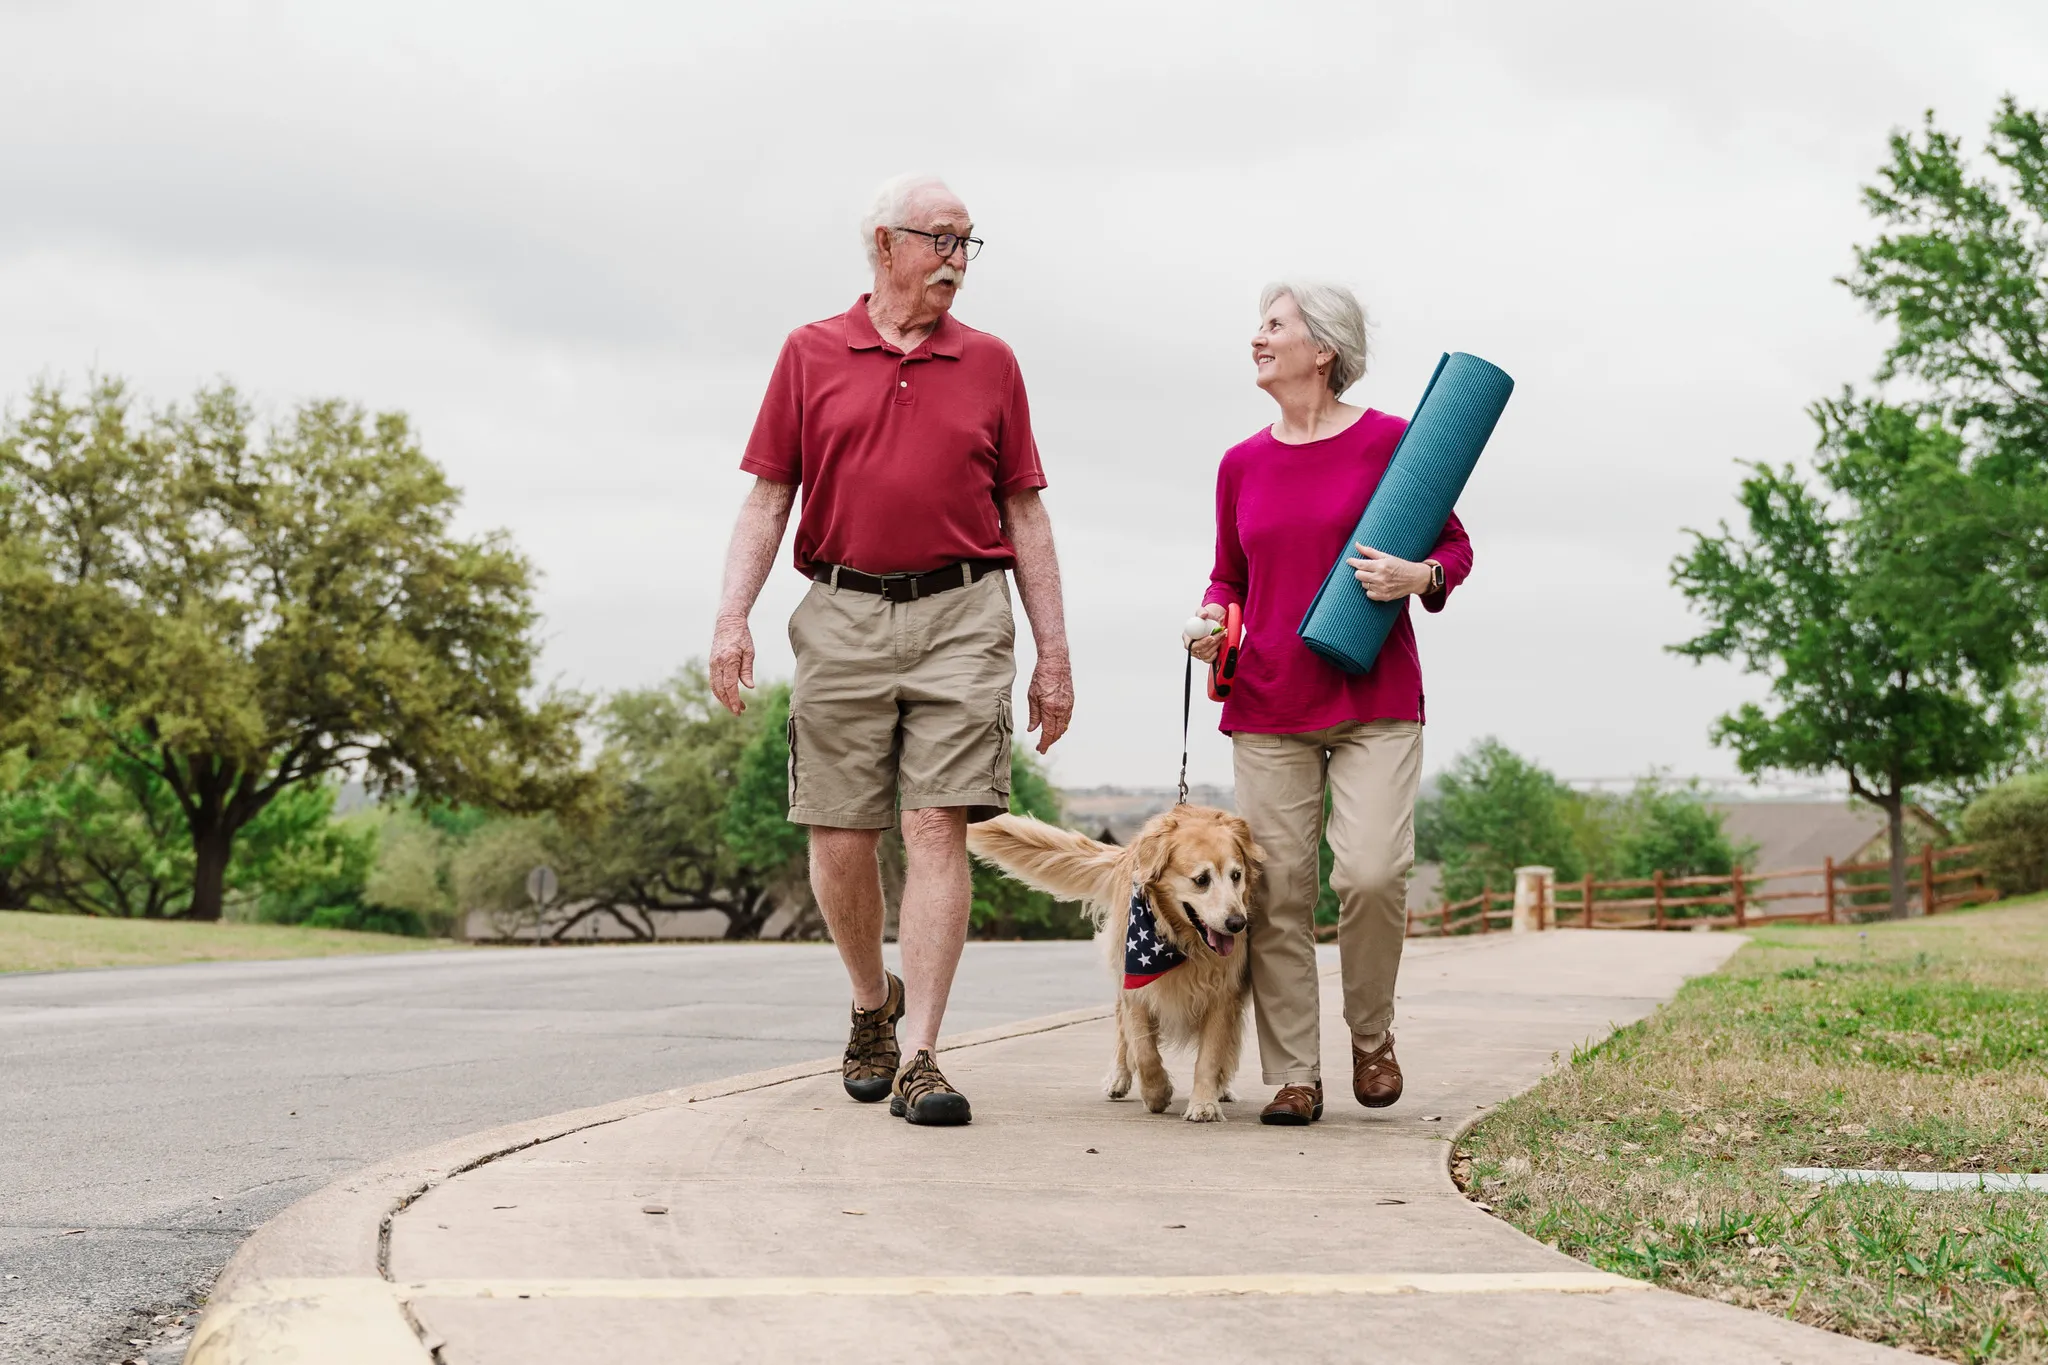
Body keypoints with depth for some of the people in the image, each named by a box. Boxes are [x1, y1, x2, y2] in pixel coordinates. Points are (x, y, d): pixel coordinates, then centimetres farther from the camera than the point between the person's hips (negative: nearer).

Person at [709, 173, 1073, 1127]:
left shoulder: (990, 364, 11)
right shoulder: (811, 355, 9)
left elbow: (1023, 514, 12)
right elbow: (767, 500, 7)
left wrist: (1054, 651, 6)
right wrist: (732, 618, -6)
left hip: (961, 617, 0)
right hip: (843, 618, 0)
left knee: (939, 828, -10)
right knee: (840, 840, 2)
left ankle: (919, 1059, -11)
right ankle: (872, 1006, 29)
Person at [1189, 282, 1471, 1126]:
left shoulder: (1389, 442, -1)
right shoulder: (1241, 465, 10)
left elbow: (1454, 547, 6)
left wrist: (1419, 576, -15)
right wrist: (1212, 617, -2)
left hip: (1375, 701, -3)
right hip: (1267, 705, 3)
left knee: (1373, 872, -16)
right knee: (1277, 892, -1)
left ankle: (1371, 1033, 10)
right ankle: (1292, 1078, 7)